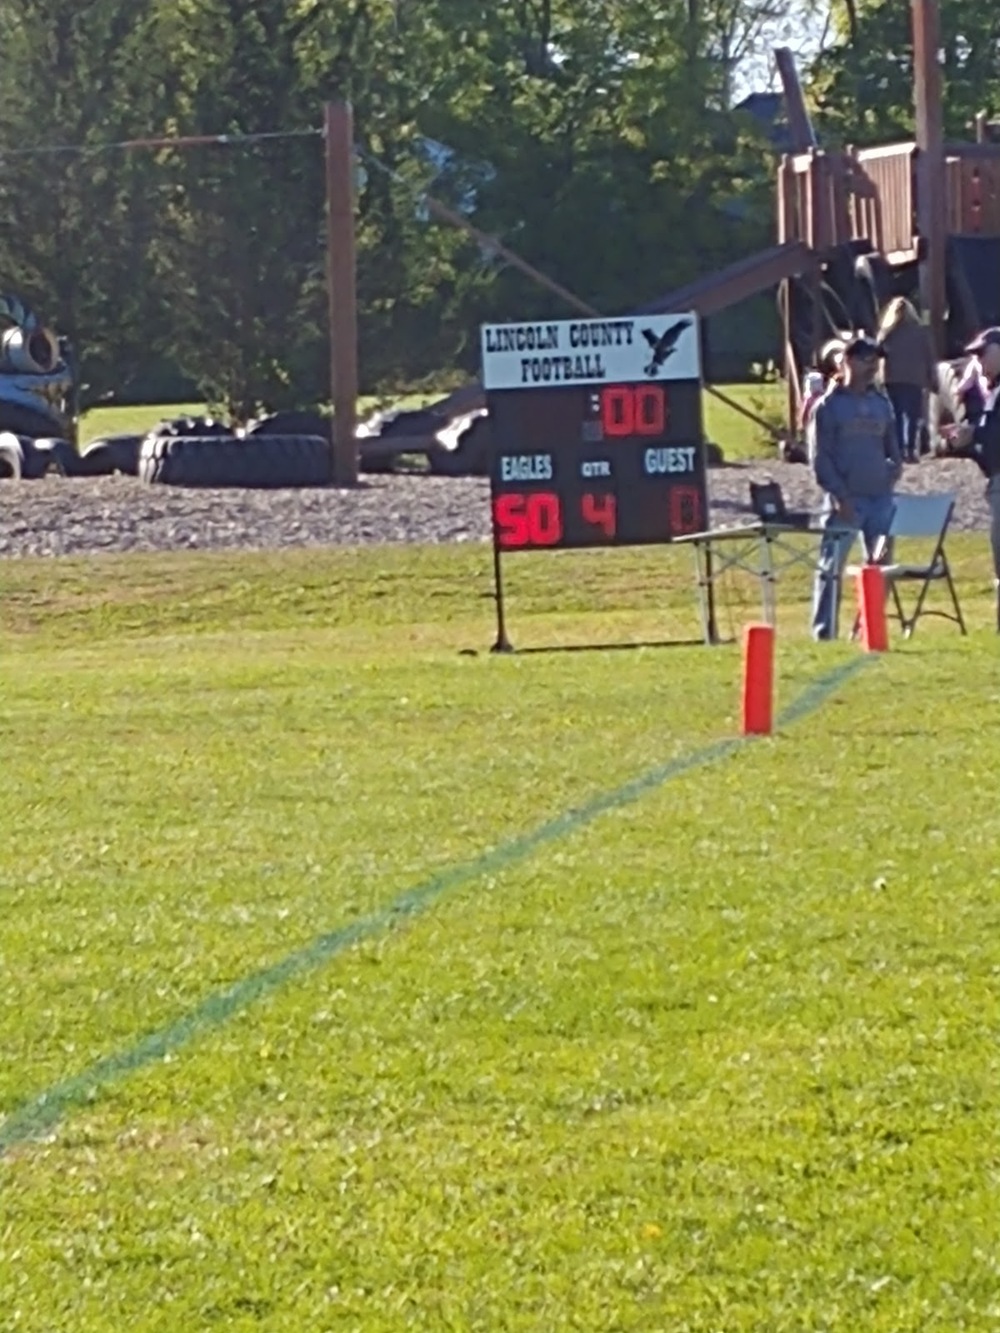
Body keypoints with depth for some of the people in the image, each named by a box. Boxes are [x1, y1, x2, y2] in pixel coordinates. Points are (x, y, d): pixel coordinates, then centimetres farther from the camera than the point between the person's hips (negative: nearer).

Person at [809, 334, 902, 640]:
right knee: (832, 566, -7)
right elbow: (820, 456, -6)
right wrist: (839, 494, -13)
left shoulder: (881, 403, 14)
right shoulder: (830, 405, -2)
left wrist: (895, 465, 1)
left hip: (880, 497, 6)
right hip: (845, 499, -6)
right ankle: (823, 630, -5)